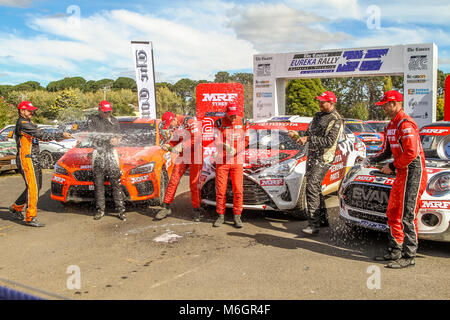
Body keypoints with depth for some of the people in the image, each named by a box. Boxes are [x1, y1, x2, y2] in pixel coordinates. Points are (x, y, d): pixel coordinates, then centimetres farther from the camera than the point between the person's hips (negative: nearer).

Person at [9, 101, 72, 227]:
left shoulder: (29, 124, 20)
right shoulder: (22, 124, -13)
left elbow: (41, 135, 14)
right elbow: (42, 135, -20)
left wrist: (61, 135, 4)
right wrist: (61, 135, -19)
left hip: (34, 160, 10)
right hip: (26, 159, -10)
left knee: (36, 187, 15)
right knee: (33, 187, -11)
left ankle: (16, 207, 30)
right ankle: (31, 218, -7)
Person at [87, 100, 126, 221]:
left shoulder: (114, 120, 15)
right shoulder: (92, 120, 5)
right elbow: (93, 137, -6)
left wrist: (116, 140, -10)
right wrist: (109, 140, -18)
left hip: (111, 153, 1)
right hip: (98, 153, -1)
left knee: (116, 183, -5)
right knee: (98, 184, 2)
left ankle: (121, 210, -4)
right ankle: (100, 210, 11)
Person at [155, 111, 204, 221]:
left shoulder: (190, 121, -16)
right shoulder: (173, 127, 7)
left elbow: (197, 138, -23)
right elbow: (175, 141, 14)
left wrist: (182, 145, -27)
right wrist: (168, 145, -8)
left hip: (195, 154, -6)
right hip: (183, 155, 6)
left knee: (194, 183, -5)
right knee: (173, 179, 0)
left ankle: (197, 209, 9)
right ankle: (166, 207, 7)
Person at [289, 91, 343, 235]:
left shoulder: (336, 120, -11)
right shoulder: (318, 116, 16)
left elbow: (329, 141, -21)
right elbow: (309, 134, 22)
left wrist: (308, 139, -22)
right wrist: (296, 135, 4)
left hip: (323, 159, -9)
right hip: (312, 156, 9)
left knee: (312, 188, -17)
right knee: (315, 188, 13)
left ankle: (314, 225, -16)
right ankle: (323, 219, 26)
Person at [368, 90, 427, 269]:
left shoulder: (406, 124, -16)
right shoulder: (391, 125, 17)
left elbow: (411, 153, -23)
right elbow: (388, 150, 24)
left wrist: (392, 166, -14)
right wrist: (374, 160, 8)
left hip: (413, 173, -10)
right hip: (402, 173, 10)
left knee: (407, 216, -9)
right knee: (393, 214, 12)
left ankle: (409, 256, -2)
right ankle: (395, 252, 22)